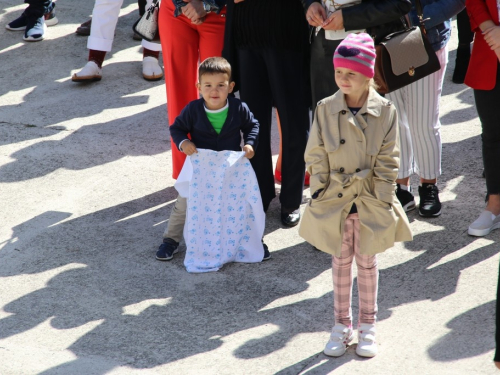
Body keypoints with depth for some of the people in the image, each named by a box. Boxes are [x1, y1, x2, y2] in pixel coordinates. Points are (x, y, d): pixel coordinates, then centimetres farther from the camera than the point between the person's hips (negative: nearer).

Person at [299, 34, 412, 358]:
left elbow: (388, 162, -4)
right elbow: (315, 157, -1)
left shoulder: (385, 111, -9)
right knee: (341, 261, 12)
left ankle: (368, 325, 26)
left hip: (371, 202, -1)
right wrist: (320, 195, -4)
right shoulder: (326, 110, -7)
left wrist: (383, 200, -7)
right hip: (336, 199, 1)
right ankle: (342, 325, 25)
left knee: (367, 261, 12)